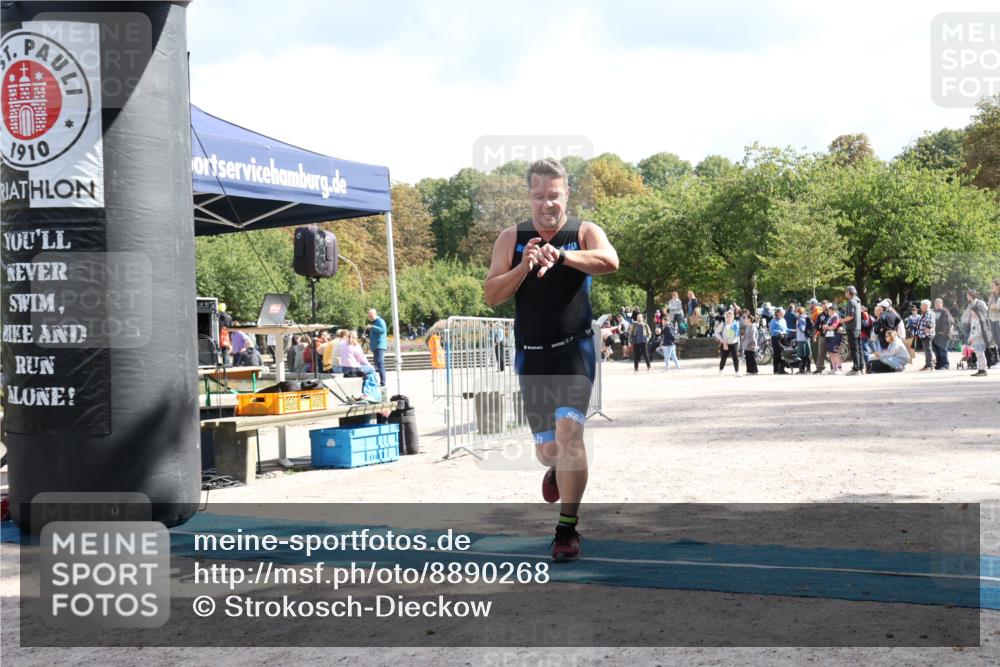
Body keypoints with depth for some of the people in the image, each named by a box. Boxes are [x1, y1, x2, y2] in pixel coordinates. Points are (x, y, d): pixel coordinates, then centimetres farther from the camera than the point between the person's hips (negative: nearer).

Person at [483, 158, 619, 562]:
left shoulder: (584, 233, -3)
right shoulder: (511, 239, 5)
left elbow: (610, 261, -25)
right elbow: (491, 295, -2)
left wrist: (560, 255, -39)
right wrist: (523, 267, -18)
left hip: (574, 350, -3)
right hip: (531, 355, 3)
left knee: (568, 430, -20)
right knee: (547, 448, 8)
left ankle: (568, 529, -9)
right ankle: (557, 469, 48)